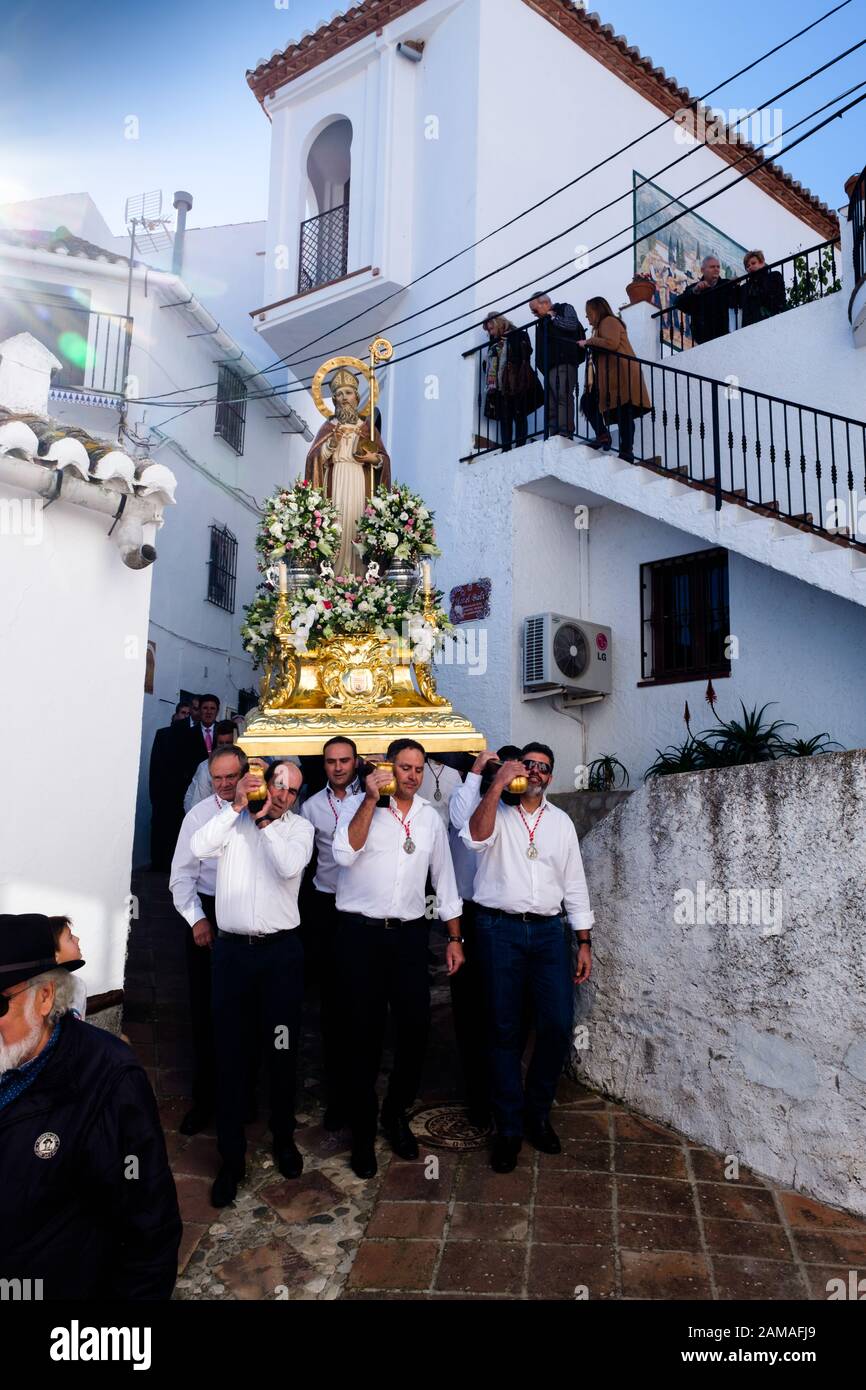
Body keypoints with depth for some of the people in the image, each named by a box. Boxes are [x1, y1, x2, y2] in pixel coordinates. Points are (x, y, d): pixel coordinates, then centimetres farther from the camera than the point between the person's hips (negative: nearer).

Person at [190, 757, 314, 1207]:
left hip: (281, 951, 0)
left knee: (282, 1051, 10)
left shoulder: (300, 827, 2)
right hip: (232, 948, 0)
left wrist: (265, 821, -14)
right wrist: (237, 805, -15)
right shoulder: (233, 818, 4)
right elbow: (199, 847, -13)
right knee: (229, 1054, 6)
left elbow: (290, 866, -16)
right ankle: (231, 1158, 19)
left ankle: (284, 1138, 32)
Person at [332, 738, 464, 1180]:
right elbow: (345, 854, -21)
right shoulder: (359, 806, -3)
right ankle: (363, 1132, 23)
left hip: (409, 933, 4)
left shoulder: (430, 817, 10)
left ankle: (396, 1114, 31)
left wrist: (455, 937, 14)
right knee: (365, 1035, 5)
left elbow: (444, 880, 16)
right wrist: (371, 799, -22)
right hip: (361, 932, -3)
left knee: (416, 1029, 6)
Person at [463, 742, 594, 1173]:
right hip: (500, 929, -3)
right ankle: (508, 1127, 18)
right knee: (504, 1030, 4)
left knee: (558, 1026, -1)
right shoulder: (495, 812, 2)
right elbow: (477, 837, -22)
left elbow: (574, 885, 14)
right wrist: (498, 782, -23)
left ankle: (537, 1113, 22)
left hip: (548, 930, 3)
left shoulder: (560, 822, 12)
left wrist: (585, 942, 10)